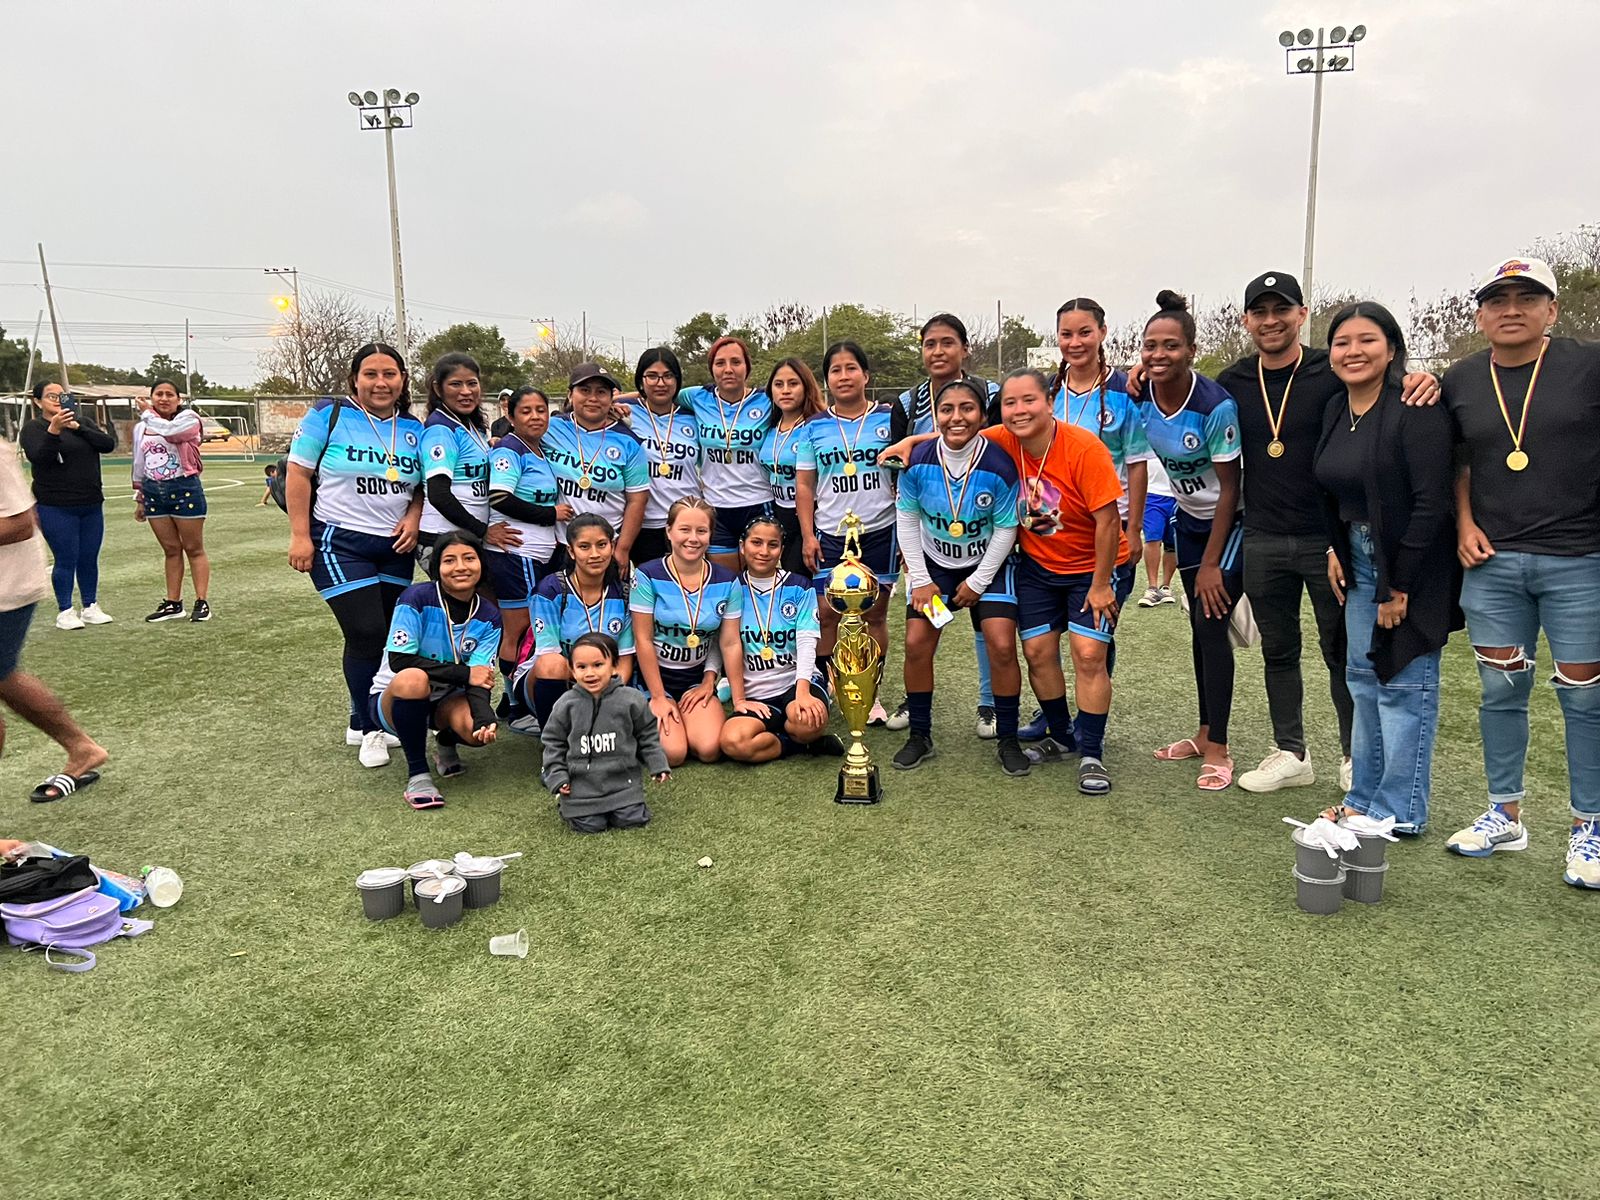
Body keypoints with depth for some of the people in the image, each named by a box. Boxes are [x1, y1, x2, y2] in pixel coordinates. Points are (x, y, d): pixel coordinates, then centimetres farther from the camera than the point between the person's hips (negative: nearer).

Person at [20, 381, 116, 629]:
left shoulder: (83, 421, 10)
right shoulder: (33, 428, -2)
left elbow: (109, 444, -3)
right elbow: (39, 456, -18)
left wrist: (77, 427, -13)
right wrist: (54, 429, -31)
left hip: (92, 505, 4)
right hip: (56, 508, -4)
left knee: (89, 559, 8)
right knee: (66, 560, -4)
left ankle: (91, 607, 18)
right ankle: (65, 612, 6)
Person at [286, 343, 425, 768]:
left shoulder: (413, 429, 8)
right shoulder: (329, 416, -5)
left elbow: (423, 486, 15)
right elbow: (298, 474, -6)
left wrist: (413, 518, -5)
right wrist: (300, 535, -11)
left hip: (395, 547, 5)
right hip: (339, 544, -5)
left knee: (389, 637, 8)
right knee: (367, 634, -9)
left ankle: (361, 722, 26)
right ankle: (370, 729, 8)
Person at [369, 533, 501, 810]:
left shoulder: (488, 616, -6)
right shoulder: (417, 598, -18)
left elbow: (480, 677, -13)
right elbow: (399, 661, -22)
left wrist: (484, 717, -35)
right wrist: (463, 673, -24)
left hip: (447, 702, 3)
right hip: (393, 698, -3)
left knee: (480, 731, -30)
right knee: (413, 679, -39)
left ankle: (446, 744, 10)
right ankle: (417, 774, -19)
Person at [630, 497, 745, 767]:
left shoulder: (727, 582, -4)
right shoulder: (648, 576, -13)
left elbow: (730, 643, -2)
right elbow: (643, 640, -11)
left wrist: (739, 700, -4)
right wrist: (659, 698, -12)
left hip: (698, 677, 3)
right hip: (655, 675, -3)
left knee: (709, 750, -21)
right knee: (673, 753, -21)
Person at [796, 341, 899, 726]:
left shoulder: (889, 419, 3)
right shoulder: (814, 428, 6)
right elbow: (804, 485, 7)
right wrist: (808, 535, -1)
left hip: (880, 532, -1)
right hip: (830, 534, 1)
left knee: (875, 614, 5)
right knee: (827, 613, 0)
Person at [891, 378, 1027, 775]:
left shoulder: (999, 465, -22)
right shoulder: (918, 461, -18)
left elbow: (1006, 528, -11)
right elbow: (907, 518, -4)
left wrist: (978, 582, -10)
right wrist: (920, 579, -6)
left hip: (988, 564, -2)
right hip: (933, 563, 2)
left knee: (1002, 646, -12)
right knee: (917, 644, -7)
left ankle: (1008, 740, 6)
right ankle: (920, 737, 12)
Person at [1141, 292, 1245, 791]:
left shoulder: (1216, 405, -26)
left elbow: (1230, 488, -20)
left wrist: (1211, 564, -18)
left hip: (1231, 521, -5)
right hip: (1190, 519, 6)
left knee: (1211, 623, -9)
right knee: (1199, 627, 10)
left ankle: (1218, 750, 0)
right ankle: (1205, 733, 23)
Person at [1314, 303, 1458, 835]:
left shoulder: (1415, 411, -16)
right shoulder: (1336, 414, 8)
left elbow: (1431, 503, -20)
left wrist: (1398, 586, -19)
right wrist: (1336, 549, 6)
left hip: (1412, 566, -8)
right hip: (1361, 561, 8)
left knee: (1404, 685, -1)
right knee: (1363, 677, 13)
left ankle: (1399, 812, 11)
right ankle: (1365, 796, 25)